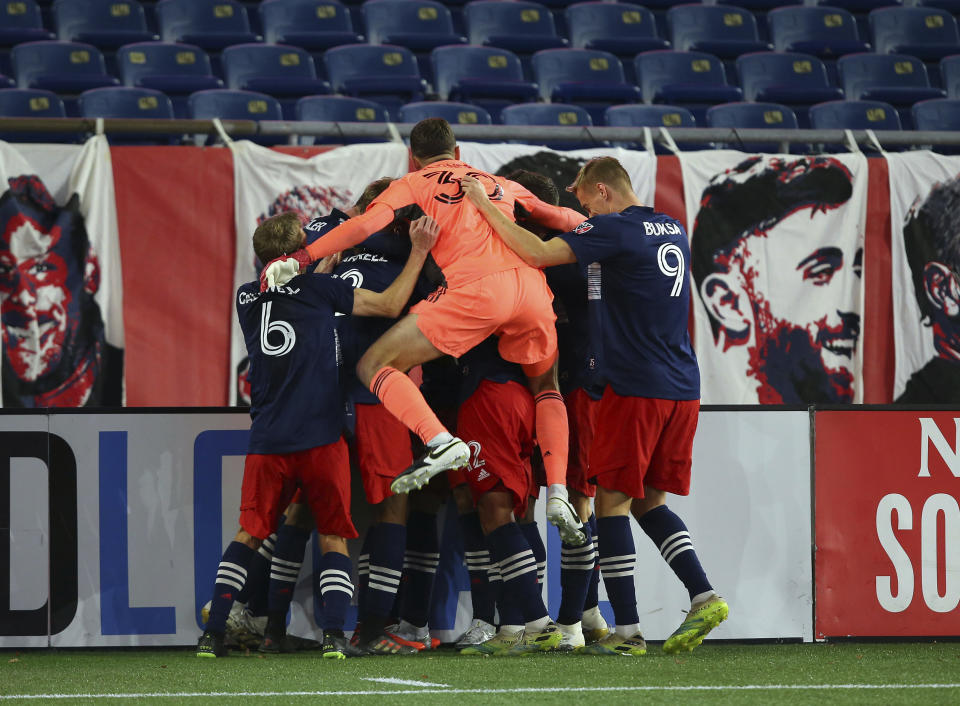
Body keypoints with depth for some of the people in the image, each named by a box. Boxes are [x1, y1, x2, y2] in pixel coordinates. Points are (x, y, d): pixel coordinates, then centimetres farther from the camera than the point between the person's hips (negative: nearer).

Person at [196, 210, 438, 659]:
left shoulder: (247, 298, 10)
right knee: (333, 538, 6)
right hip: (320, 437, -3)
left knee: (248, 537, 12)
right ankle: (334, 634, -9)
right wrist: (419, 252, 10)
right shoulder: (318, 288, -2)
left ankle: (213, 633, 3)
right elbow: (391, 305, 2)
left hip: (267, 443, 3)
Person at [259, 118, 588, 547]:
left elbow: (365, 225, 5)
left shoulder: (415, 185, 19)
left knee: (374, 365, 2)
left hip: (475, 287, -5)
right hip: (531, 284, 5)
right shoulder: (501, 185, 32)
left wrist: (298, 259, 6)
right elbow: (559, 217, 34)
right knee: (546, 387, 28)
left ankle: (441, 443, -23)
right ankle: (559, 498, 7)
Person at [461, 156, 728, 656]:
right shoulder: (674, 231, 15)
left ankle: (627, 630, -4)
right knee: (648, 501, 16)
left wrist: (484, 206, -11)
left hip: (636, 389, -7)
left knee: (613, 500, 0)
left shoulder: (614, 230, -9)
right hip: (683, 389, 7)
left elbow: (539, 254, -18)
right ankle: (704, 597, 1)